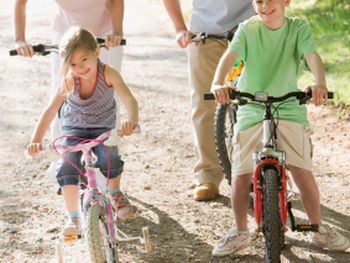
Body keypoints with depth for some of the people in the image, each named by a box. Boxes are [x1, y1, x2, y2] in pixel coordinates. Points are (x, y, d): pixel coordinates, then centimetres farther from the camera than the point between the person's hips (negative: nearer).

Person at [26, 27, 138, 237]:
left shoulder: (108, 74, -23)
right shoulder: (69, 80, -19)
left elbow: (129, 100, -32)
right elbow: (51, 110, -19)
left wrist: (132, 121, -55)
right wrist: (36, 141, -30)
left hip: (103, 129, -1)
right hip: (74, 129, 1)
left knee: (110, 161, -28)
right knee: (67, 168, -23)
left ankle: (116, 195, 6)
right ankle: (73, 218, -7)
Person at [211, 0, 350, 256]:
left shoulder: (298, 28, -3)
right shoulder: (247, 29, -4)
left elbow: (312, 56, -18)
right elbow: (230, 55, -20)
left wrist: (320, 84, -39)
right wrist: (218, 83, -40)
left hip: (289, 110, 0)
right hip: (251, 111, 0)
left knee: (304, 174, -7)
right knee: (241, 178, -5)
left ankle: (319, 229, 16)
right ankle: (240, 233, 18)